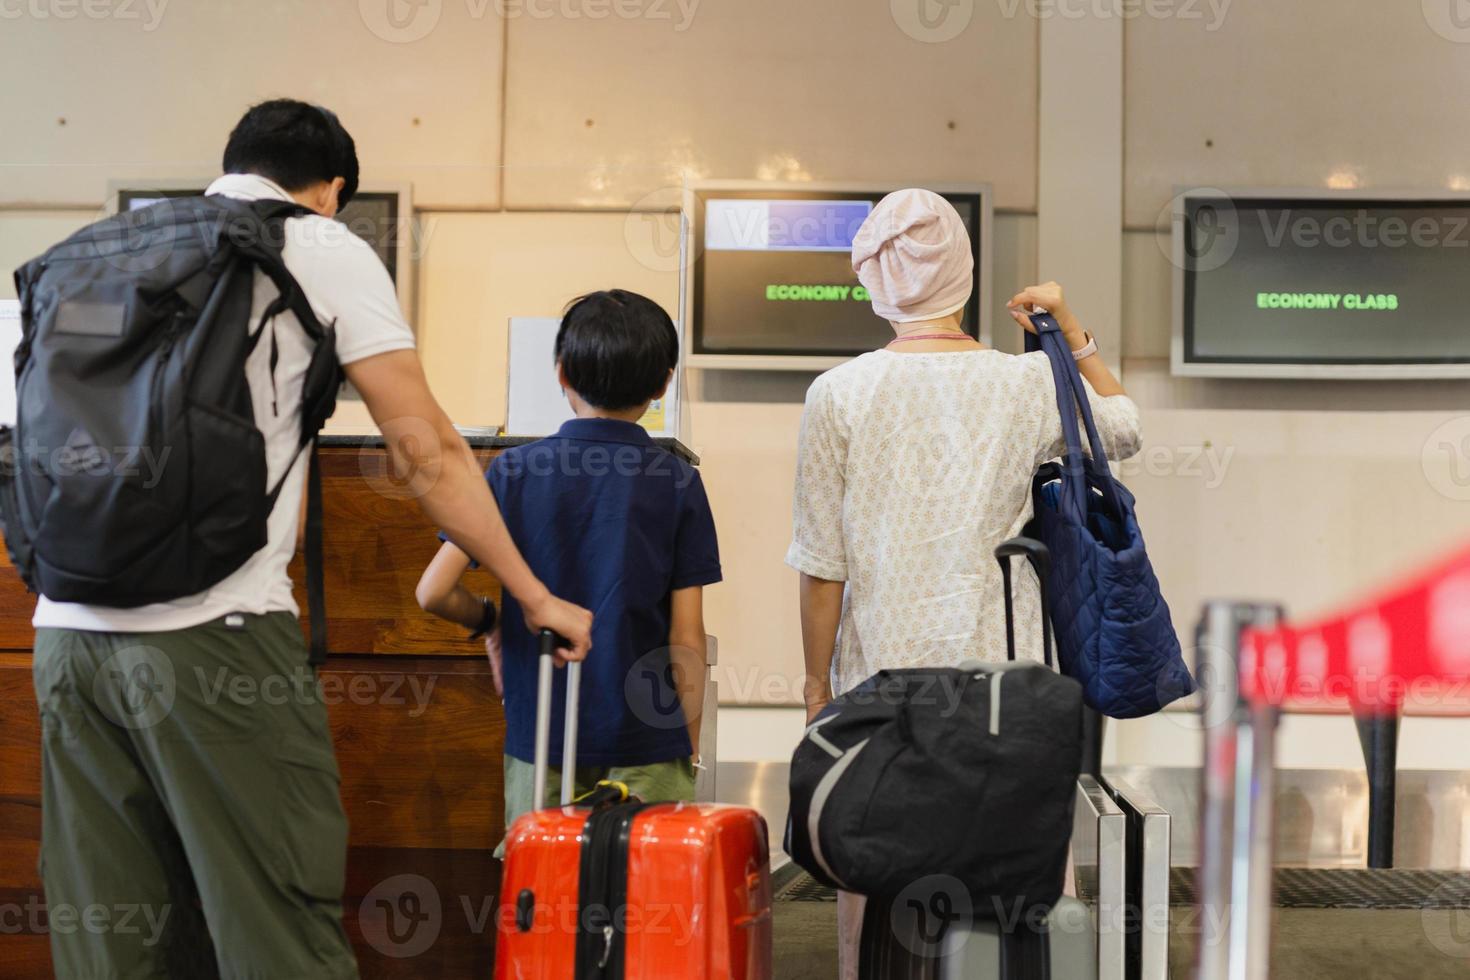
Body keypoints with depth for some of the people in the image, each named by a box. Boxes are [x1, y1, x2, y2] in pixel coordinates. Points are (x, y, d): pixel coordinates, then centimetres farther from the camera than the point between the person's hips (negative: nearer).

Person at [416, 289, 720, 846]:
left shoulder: (513, 472, -1)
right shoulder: (676, 483, -4)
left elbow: (433, 593, -5)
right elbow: (686, 639, -5)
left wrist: (489, 621, 15)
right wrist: (689, 749, 6)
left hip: (539, 737, 2)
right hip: (646, 742, -1)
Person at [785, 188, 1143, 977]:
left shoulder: (839, 394, -6)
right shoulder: (1031, 385, -2)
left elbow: (823, 564, -4)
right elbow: (1124, 430, 20)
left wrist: (816, 679, 5)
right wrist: (1072, 332, 19)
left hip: (882, 660, -1)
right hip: (998, 660, 1)